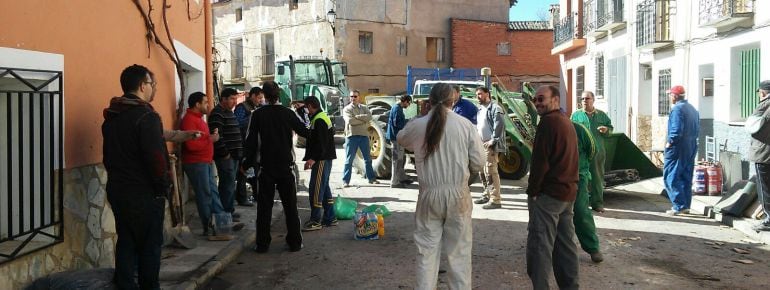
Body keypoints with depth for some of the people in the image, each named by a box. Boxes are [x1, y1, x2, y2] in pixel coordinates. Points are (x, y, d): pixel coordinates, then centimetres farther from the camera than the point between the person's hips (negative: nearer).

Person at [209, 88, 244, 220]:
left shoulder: (229, 113, 18)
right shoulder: (217, 114, -13)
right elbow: (217, 135, -22)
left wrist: (238, 151, 18)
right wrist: (225, 153, -18)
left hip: (233, 155, 10)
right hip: (225, 156, -10)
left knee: (230, 184, 14)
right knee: (228, 184, -8)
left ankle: (230, 210, 22)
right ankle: (225, 213, -2)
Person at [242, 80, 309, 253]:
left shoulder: (258, 115, -5)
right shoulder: (288, 113, -3)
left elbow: (251, 141, -3)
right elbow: (305, 132, 3)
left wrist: (247, 163, 6)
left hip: (266, 166, -1)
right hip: (286, 165, 1)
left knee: (264, 206, 6)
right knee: (290, 205, 8)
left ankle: (262, 243, 8)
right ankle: (294, 242, 10)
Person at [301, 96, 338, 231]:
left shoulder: (319, 120, -16)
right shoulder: (323, 117, 17)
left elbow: (321, 143, -24)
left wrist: (313, 158, -28)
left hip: (321, 159, -11)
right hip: (325, 158, 11)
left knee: (315, 189, -7)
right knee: (324, 188, 14)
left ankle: (315, 221, -3)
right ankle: (330, 218, 20)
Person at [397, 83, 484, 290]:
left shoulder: (417, 126, -2)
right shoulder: (465, 125, -6)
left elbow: (401, 139, 20)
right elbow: (478, 163, -3)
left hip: (429, 195, 1)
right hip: (457, 194, -1)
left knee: (427, 249, 9)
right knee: (459, 250, 9)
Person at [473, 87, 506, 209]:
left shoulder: (495, 108, -10)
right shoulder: (481, 109, 19)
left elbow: (499, 125, -18)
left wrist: (493, 141, -20)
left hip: (490, 145, -10)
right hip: (481, 144, 10)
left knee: (491, 172, -12)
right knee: (483, 171, 17)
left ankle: (495, 200, -10)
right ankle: (487, 194, 30)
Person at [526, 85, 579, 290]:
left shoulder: (548, 121, -13)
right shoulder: (567, 122, 17)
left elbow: (540, 160, -18)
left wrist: (532, 190, -11)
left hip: (549, 192, -9)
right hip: (568, 192, 10)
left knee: (540, 244, -7)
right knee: (565, 243, 14)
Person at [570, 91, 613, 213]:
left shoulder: (601, 115, 11)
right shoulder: (576, 115, 6)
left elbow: (610, 128, 15)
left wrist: (606, 130, -7)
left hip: (598, 151, 2)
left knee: (597, 177, 6)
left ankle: (597, 203, 15)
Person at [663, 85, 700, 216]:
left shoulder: (677, 109, -15)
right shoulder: (693, 109, 15)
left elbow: (677, 130, -23)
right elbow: (697, 129, 17)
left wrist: (669, 142, -12)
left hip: (677, 148, -9)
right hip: (691, 148, 9)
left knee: (671, 177, -4)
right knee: (686, 178, 14)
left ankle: (679, 206, -8)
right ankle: (686, 205, 18)